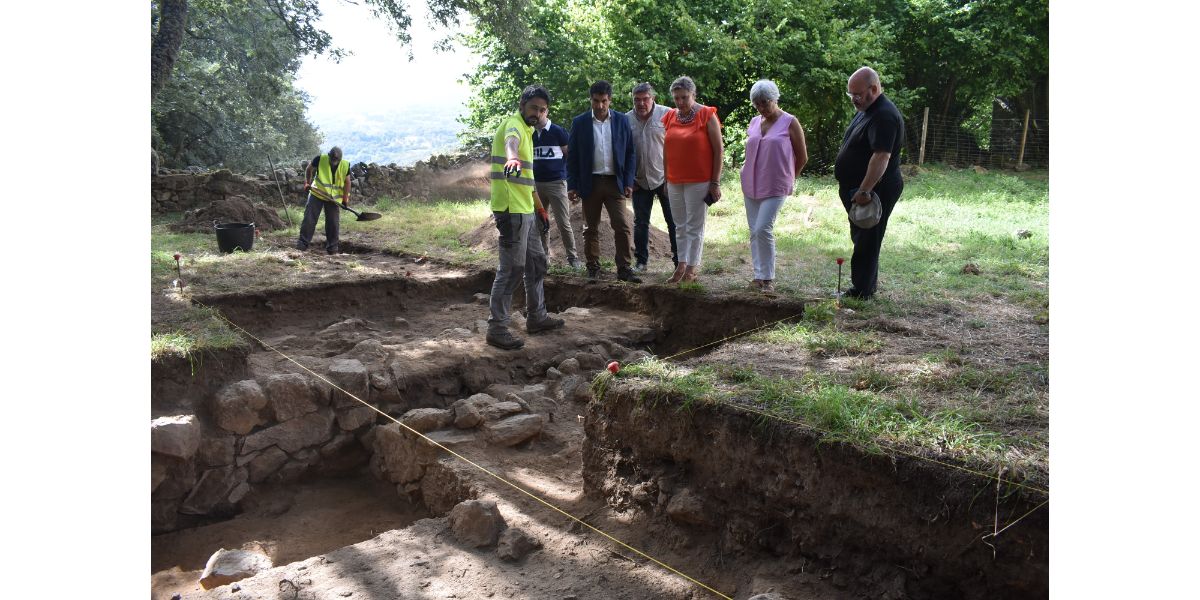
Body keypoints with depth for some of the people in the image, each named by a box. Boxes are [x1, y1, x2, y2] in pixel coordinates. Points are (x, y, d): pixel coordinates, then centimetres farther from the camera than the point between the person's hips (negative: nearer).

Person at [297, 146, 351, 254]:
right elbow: (309, 169, 4)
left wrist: (345, 198, -7)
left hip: (334, 198, 1)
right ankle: (303, 242, 4)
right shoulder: (320, 160, -15)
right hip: (317, 194, -1)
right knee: (309, 218, -4)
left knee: (333, 222, 2)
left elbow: (347, 182, 0)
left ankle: (332, 246, 13)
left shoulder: (345, 165, -10)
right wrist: (307, 182, -5)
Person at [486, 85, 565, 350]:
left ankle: (536, 317, 29)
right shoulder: (514, 124, -10)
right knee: (512, 268, -8)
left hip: (525, 211, 10)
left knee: (536, 263, 18)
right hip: (511, 210, -10)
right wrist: (512, 158, -60)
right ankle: (497, 328, -1)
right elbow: (511, 141, -37)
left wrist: (540, 208, 28)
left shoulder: (527, 131, 20)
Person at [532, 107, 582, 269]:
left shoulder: (558, 131, -3)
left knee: (563, 223, -6)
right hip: (535, 183, 5)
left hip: (556, 182, -4)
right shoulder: (530, 134, 9)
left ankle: (572, 257, 2)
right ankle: (544, 255, 18)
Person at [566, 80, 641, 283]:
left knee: (623, 227, -6)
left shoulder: (622, 120, 4)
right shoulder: (580, 122, 2)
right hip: (590, 183, 0)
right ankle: (593, 268, 16)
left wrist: (628, 182, -3)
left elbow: (630, 153, 6)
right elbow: (572, 156, 3)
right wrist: (572, 185, -3)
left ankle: (624, 268, -1)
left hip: (615, 182, 0)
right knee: (591, 229, 7)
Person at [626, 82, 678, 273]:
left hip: (665, 178, -3)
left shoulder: (666, 115, -6)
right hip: (639, 180, 3)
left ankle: (679, 260, 9)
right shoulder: (626, 120, 2)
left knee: (673, 221, 1)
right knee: (640, 222, 10)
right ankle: (641, 261, 21)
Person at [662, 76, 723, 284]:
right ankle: (681, 265, 18)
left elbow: (718, 150, -7)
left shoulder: (707, 115, -6)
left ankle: (691, 269, 5)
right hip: (675, 182, 5)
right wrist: (666, 181, 12)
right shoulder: (670, 117, 8)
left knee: (695, 227, -1)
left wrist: (715, 183, -10)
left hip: (699, 181, -5)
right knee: (681, 226, 10)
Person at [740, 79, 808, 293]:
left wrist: (788, 178, 10)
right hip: (751, 185, 6)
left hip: (775, 188, -6)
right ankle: (758, 276, 13)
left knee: (763, 229, -16)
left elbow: (802, 157, 2)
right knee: (754, 232, 6)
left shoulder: (790, 123, -4)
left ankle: (768, 278, -6)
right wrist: (749, 172, 16)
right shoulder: (754, 123, 11)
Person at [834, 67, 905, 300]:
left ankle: (862, 290, 5)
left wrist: (864, 191, -32)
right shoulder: (866, 111, 14)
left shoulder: (884, 116, -21)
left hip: (874, 192, -11)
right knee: (861, 238, 18)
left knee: (866, 241, -3)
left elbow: (882, 156, -30)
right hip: (859, 189, 11)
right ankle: (868, 282, 30)